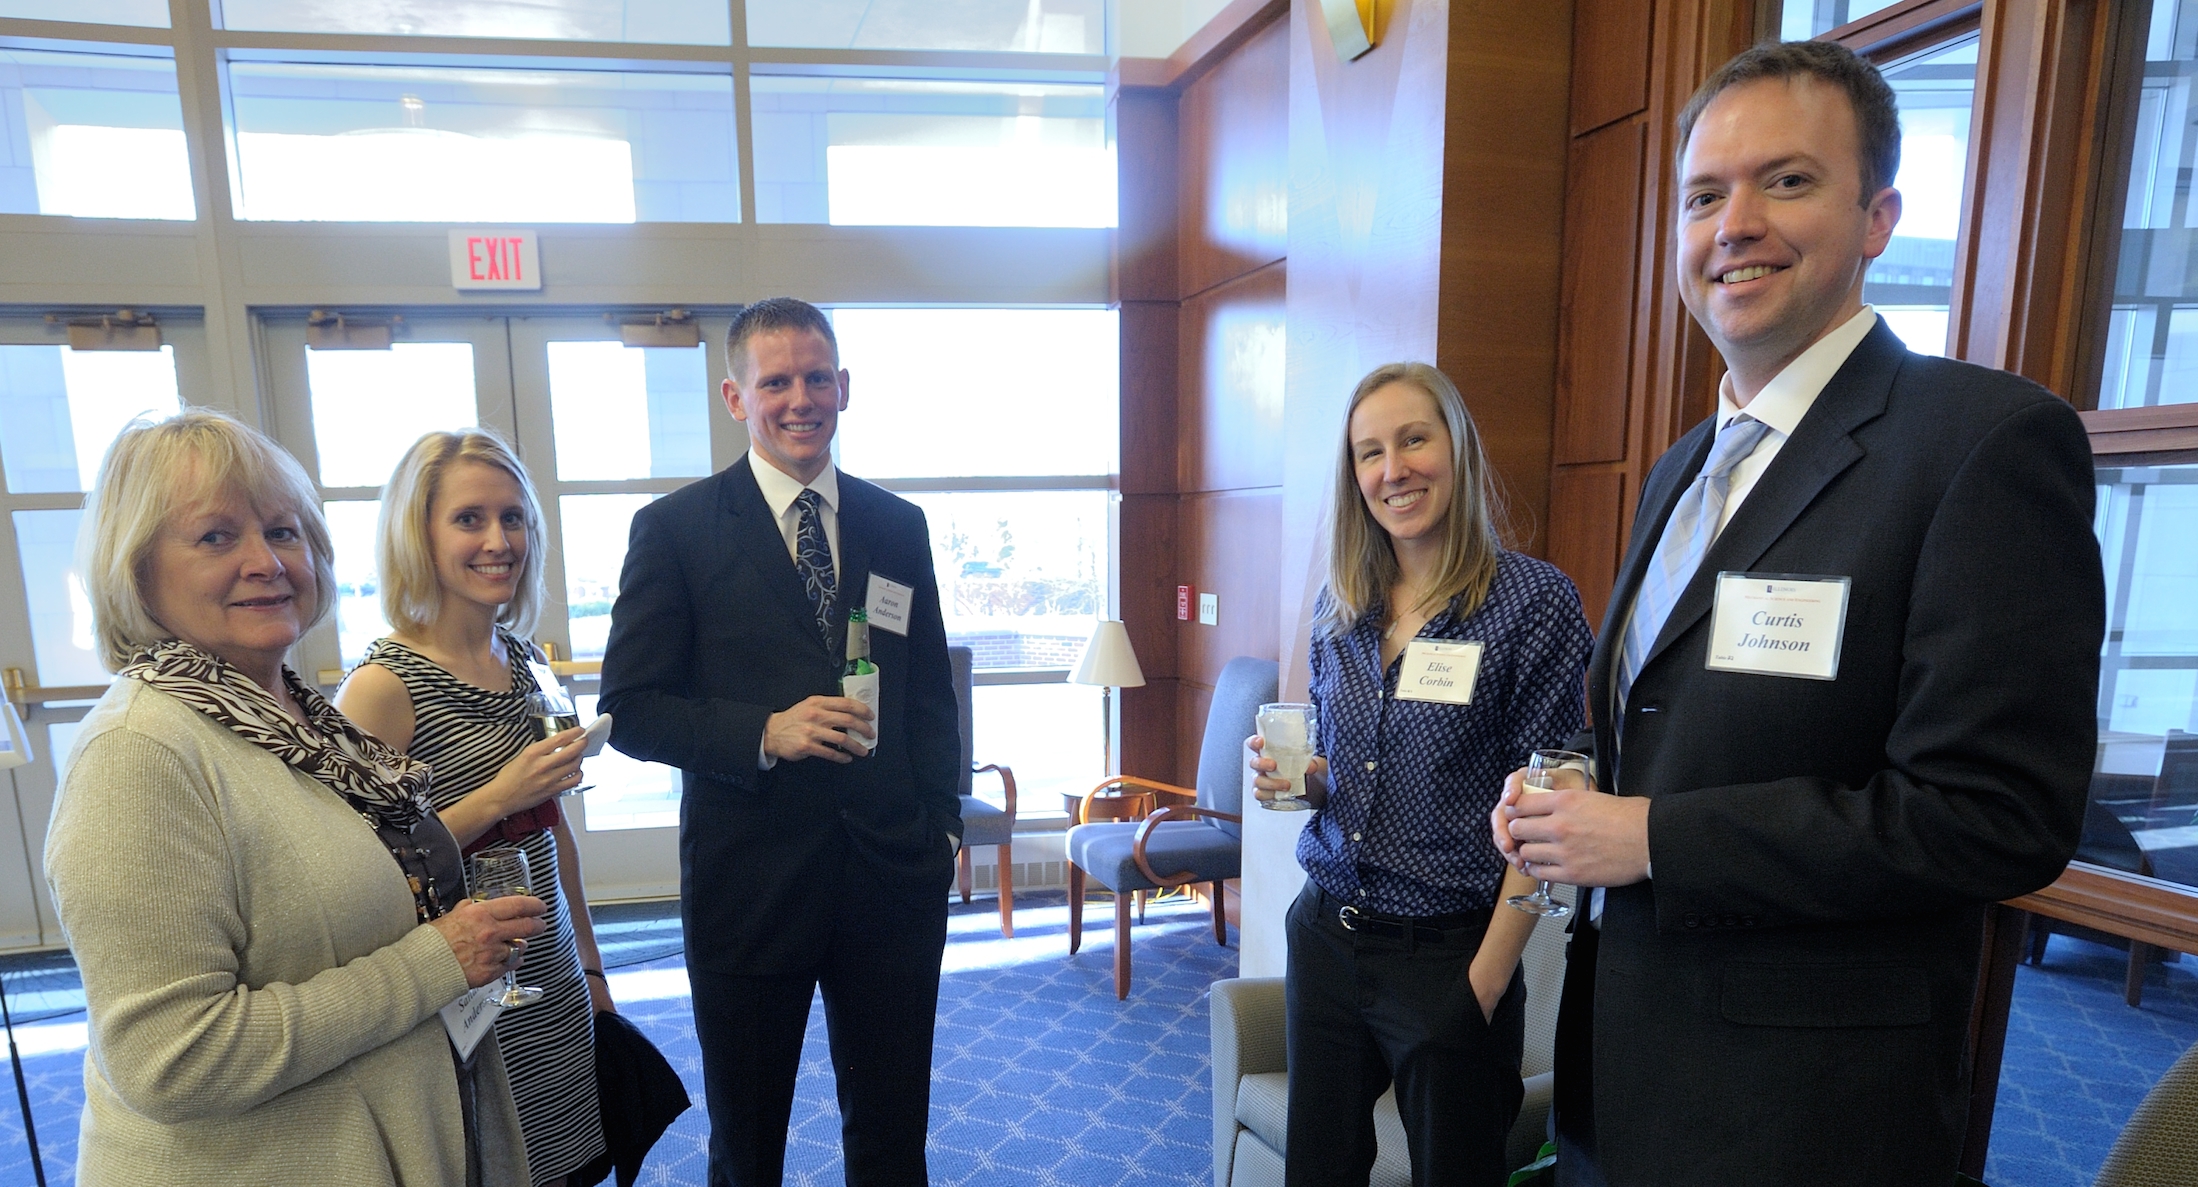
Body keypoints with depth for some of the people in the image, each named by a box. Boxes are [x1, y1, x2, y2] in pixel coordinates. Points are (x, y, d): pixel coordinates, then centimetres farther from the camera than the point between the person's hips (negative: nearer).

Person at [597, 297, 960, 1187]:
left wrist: (943, 821, 5)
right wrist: (765, 732, -22)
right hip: (749, 883, -2)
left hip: (893, 874, 3)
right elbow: (630, 708, -7)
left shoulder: (900, 527, 5)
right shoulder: (675, 528, -5)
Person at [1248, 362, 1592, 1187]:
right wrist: (1299, 777, -6)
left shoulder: (1533, 599, -12)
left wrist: (1488, 977, -13)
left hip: (1450, 955, -4)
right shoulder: (1338, 609, 4)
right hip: (1325, 936, 5)